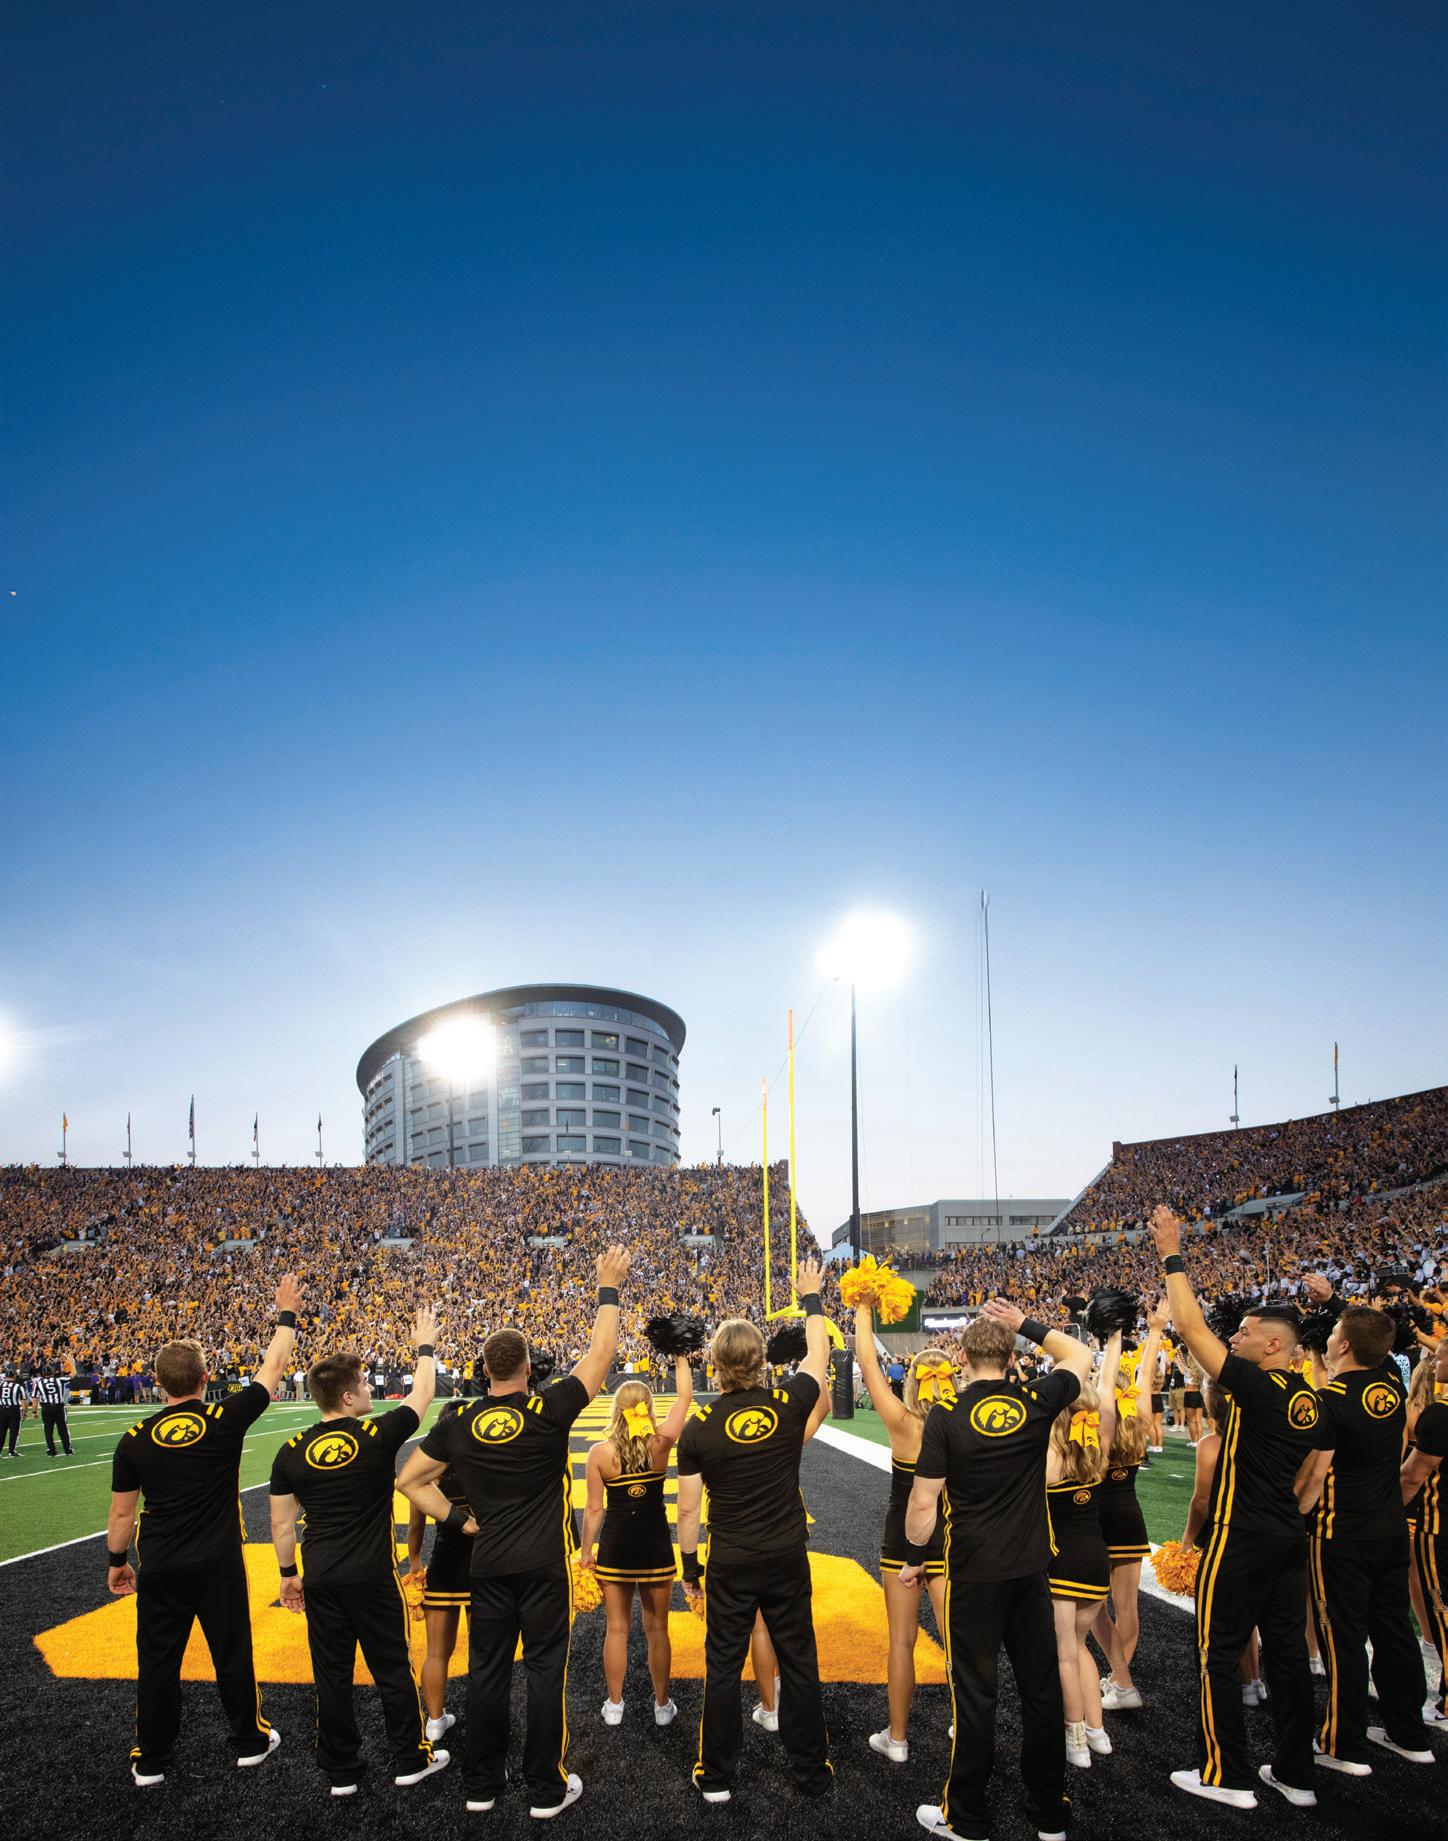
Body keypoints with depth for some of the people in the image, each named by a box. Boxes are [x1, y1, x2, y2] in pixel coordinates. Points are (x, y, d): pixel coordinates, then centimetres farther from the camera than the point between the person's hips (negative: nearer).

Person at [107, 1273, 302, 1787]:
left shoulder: (135, 1441, -8)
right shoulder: (225, 1420, -13)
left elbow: (121, 1513, 0)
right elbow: (273, 1368, -2)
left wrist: (116, 1561, 16)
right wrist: (287, 1313, 10)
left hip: (159, 1570, 1)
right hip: (218, 1566, -1)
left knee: (157, 1661, 12)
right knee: (232, 1653, 13)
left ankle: (150, 1761, 23)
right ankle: (250, 1740, 28)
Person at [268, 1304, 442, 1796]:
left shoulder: (291, 1451, -3)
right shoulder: (378, 1436, -14)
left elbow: (281, 1523, 4)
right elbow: (422, 1395, 1)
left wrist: (288, 1574, 17)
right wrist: (424, 1347, 16)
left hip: (319, 1580, 3)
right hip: (372, 1577, -3)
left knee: (331, 1676, 13)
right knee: (393, 1669, 12)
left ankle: (340, 1773, 23)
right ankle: (410, 1760, 23)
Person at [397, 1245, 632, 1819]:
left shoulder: (458, 1424, -3)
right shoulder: (548, 1410, -14)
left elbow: (409, 1481, 4)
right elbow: (600, 1355, -6)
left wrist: (460, 1520, 6)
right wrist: (609, 1288, 2)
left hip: (489, 1565, 3)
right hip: (545, 1564, -3)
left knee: (487, 1671, 13)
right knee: (545, 1670, 6)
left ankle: (480, 1784, 24)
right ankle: (547, 1788, 15)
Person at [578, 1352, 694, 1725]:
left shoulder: (600, 1452, -11)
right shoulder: (661, 1443, -12)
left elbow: (594, 1510, -6)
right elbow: (685, 1396, -1)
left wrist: (585, 1551, 6)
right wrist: (680, 1357, 10)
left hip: (615, 1548, 0)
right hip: (655, 1547, 0)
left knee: (616, 1628, 13)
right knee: (657, 1630, 13)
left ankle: (614, 1705, 24)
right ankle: (662, 1705, 24)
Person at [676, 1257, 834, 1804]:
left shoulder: (699, 1427, -12)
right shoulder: (789, 1405, -10)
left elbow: (688, 1509, -5)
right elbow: (818, 1355, 9)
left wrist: (690, 1570, 7)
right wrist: (810, 1299, 23)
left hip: (730, 1566, -1)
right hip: (788, 1559, 1)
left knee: (723, 1670, 11)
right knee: (798, 1665, 13)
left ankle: (716, 1776, 22)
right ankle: (811, 1772, 24)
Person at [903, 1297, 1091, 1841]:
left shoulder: (946, 1414, -11)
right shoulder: (1036, 1403, -5)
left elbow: (923, 1502, -9)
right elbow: (1080, 1356, 14)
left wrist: (915, 1557, 6)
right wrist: (1027, 1324, 14)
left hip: (973, 1572, -3)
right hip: (1030, 1569, 3)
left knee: (974, 1693, 7)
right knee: (1041, 1686, 14)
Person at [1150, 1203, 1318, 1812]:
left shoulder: (1258, 1386, -19)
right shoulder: (1308, 1400, 6)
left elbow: (1192, 1328, -21)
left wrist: (1173, 1258, -15)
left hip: (1241, 1537, -8)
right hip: (1288, 1536, 8)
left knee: (1218, 1654, 3)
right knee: (1287, 1649, 14)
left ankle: (1226, 1776, 10)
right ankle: (1295, 1774, 22)